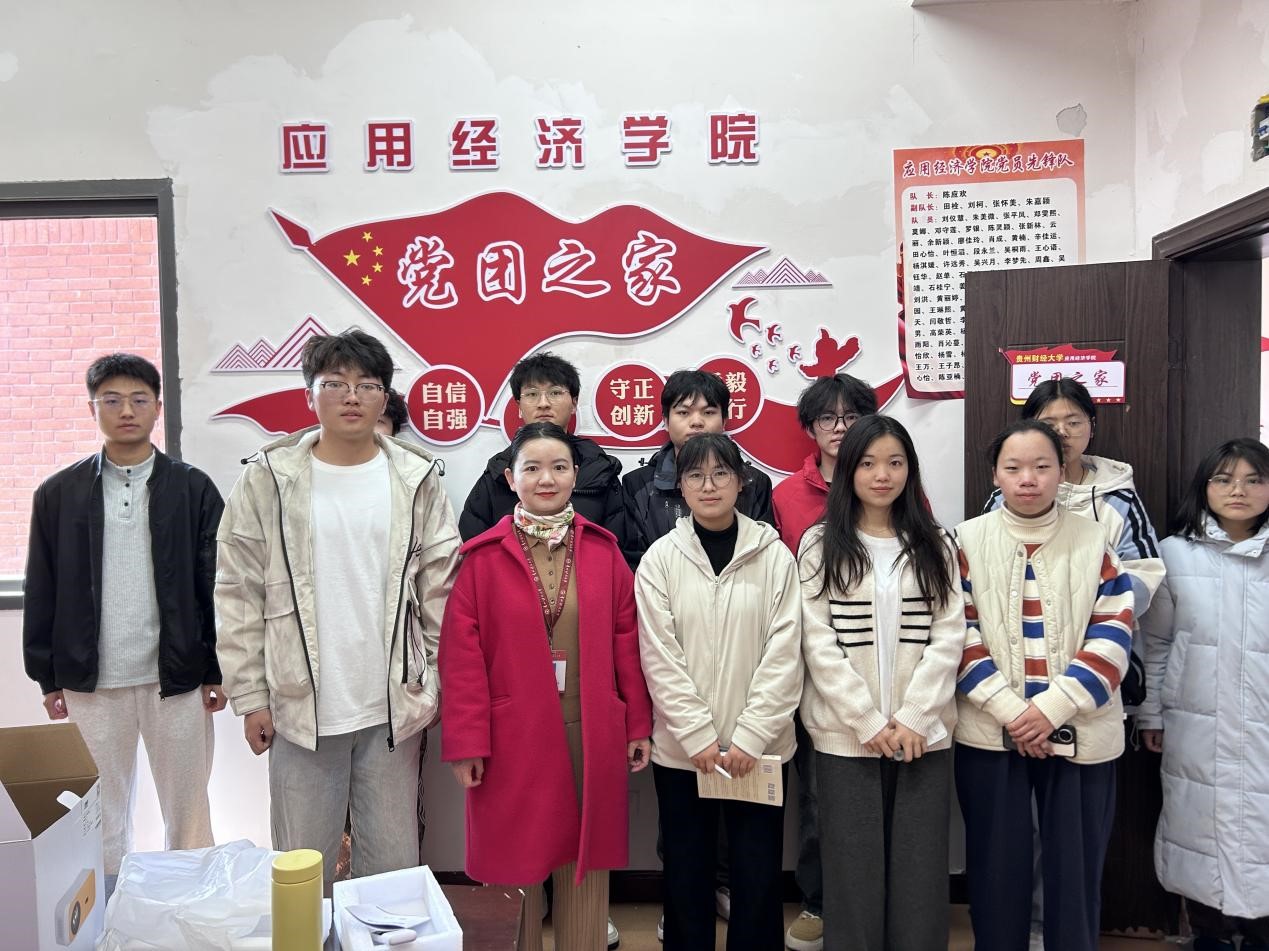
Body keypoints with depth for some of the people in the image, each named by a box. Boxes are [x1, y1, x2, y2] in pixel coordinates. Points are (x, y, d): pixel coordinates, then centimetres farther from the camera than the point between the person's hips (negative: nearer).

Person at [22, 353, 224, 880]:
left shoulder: (194, 489, -1)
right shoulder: (58, 494, 3)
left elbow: (216, 587, -1)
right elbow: (41, 595, 6)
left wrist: (218, 672, -2)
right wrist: (48, 678, 4)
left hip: (177, 678, -1)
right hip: (90, 682, 1)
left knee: (187, 810, 10)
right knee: (102, 816, 13)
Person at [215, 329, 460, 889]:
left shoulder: (416, 479, 2)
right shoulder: (269, 479, -2)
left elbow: (440, 591, 4)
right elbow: (240, 596, 0)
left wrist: (442, 685, 2)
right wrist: (250, 696, -2)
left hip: (393, 707, 1)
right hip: (301, 707, -1)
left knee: (394, 863, 13)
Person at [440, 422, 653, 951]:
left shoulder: (603, 550, 3)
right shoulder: (483, 557, -4)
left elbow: (626, 642, 4)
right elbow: (462, 655, -6)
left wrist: (638, 725, 5)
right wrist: (465, 742, -8)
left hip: (592, 734, 2)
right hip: (512, 736, -2)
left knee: (586, 864, 13)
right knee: (514, 868, 11)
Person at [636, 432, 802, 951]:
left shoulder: (774, 555, -2)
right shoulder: (660, 558, -2)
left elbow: (784, 654, -5)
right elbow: (660, 658, -5)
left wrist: (749, 738, -11)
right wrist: (699, 737, -11)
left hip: (759, 747, 0)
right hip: (681, 748, 0)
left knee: (758, 878, 9)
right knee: (687, 877, 11)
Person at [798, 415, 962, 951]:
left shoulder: (935, 545, 8)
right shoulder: (820, 544, 1)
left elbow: (949, 636, 0)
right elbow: (818, 642, -5)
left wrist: (912, 719, -10)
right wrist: (868, 722, -11)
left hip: (924, 734, 2)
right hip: (846, 735, -2)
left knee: (920, 872, 8)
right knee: (854, 872, 6)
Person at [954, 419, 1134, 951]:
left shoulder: (1093, 541, 2)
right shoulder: (968, 540, 0)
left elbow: (1114, 634, -3)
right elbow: (959, 635, -5)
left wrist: (1052, 707, -14)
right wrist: (1010, 710, -14)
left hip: (1081, 734, 1)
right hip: (989, 732, 0)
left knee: (1075, 866, 10)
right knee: (996, 866, 10)